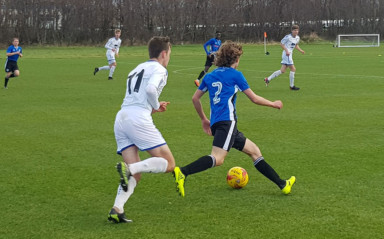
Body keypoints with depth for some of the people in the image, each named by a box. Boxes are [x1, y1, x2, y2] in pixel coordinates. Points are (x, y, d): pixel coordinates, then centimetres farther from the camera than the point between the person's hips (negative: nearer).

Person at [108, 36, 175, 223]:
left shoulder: (136, 70, 30)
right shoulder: (159, 69, 4)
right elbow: (150, 88, -15)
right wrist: (156, 106, 2)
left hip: (121, 118, 8)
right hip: (138, 118, -8)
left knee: (135, 175, 8)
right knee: (169, 164, -3)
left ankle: (117, 209, -13)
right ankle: (128, 167, -25)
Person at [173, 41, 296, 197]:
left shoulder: (209, 76, 21)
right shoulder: (235, 74, 4)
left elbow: (195, 98, 22)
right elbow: (254, 99, 8)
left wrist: (204, 119, 34)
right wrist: (273, 104, 23)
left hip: (216, 123, 8)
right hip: (227, 121, -8)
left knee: (254, 151, 14)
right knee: (217, 159, -25)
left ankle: (282, 184, 15)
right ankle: (182, 172, -42)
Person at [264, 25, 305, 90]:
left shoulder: (297, 38, 12)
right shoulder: (288, 37, -13)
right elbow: (281, 43, -9)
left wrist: (300, 50, 13)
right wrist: (286, 50, -19)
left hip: (289, 54, 9)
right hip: (287, 54, -9)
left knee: (282, 70, 7)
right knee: (293, 69, -9)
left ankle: (268, 79, 12)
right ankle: (292, 86, 1)